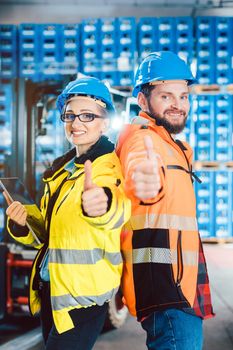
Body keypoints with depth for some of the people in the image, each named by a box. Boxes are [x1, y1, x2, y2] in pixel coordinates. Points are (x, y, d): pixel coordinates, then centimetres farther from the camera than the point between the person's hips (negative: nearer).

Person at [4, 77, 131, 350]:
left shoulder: (110, 165, -13)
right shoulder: (62, 168, 11)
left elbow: (118, 204, -38)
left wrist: (103, 203, -63)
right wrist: (23, 225, -2)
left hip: (84, 292, -8)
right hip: (49, 287, 8)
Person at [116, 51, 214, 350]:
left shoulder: (171, 144, 20)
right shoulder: (142, 136, -14)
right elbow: (140, 164, -40)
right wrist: (147, 180, -60)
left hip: (180, 281, 11)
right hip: (164, 281, -11)